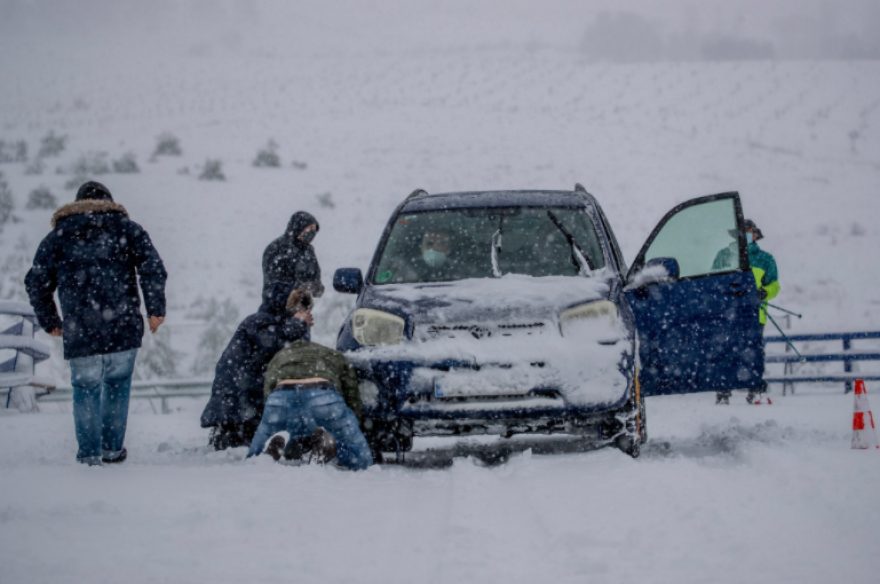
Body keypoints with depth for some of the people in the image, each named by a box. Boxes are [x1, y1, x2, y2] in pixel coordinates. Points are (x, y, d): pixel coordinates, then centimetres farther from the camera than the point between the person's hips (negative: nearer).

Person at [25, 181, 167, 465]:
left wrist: (50, 322, 20)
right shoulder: (126, 228, 11)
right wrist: (156, 308, 0)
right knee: (117, 383, 17)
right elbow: (153, 267, -2)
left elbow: (36, 283, 10)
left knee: (86, 388, 11)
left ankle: (89, 453, 5)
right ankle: (113, 448, 17)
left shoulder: (58, 236, 13)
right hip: (124, 328, 0)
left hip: (79, 332, 0)